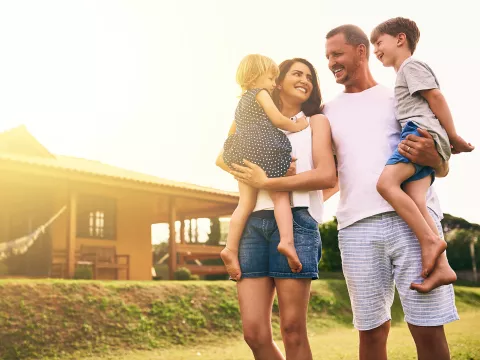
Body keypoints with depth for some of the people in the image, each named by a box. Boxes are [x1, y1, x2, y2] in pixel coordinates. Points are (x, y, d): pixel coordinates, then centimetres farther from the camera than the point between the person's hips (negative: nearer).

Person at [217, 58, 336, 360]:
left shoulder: (316, 122, 14)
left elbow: (327, 176, -2)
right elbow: (223, 158, 15)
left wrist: (267, 183, -6)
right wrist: (246, 173, -6)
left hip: (295, 221, -3)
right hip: (254, 223, 3)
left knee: (293, 330, -4)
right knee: (255, 333, -4)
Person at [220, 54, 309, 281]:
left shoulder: (242, 101, 29)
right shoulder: (260, 93, 5)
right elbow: (277, 119, -3)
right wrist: (296, 126, 11)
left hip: (243, 153, 6)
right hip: (264, 151, -6)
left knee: (245, 203, 0)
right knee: (281, 196, -4)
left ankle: (231, 248, -13)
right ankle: (286, 240, -22)